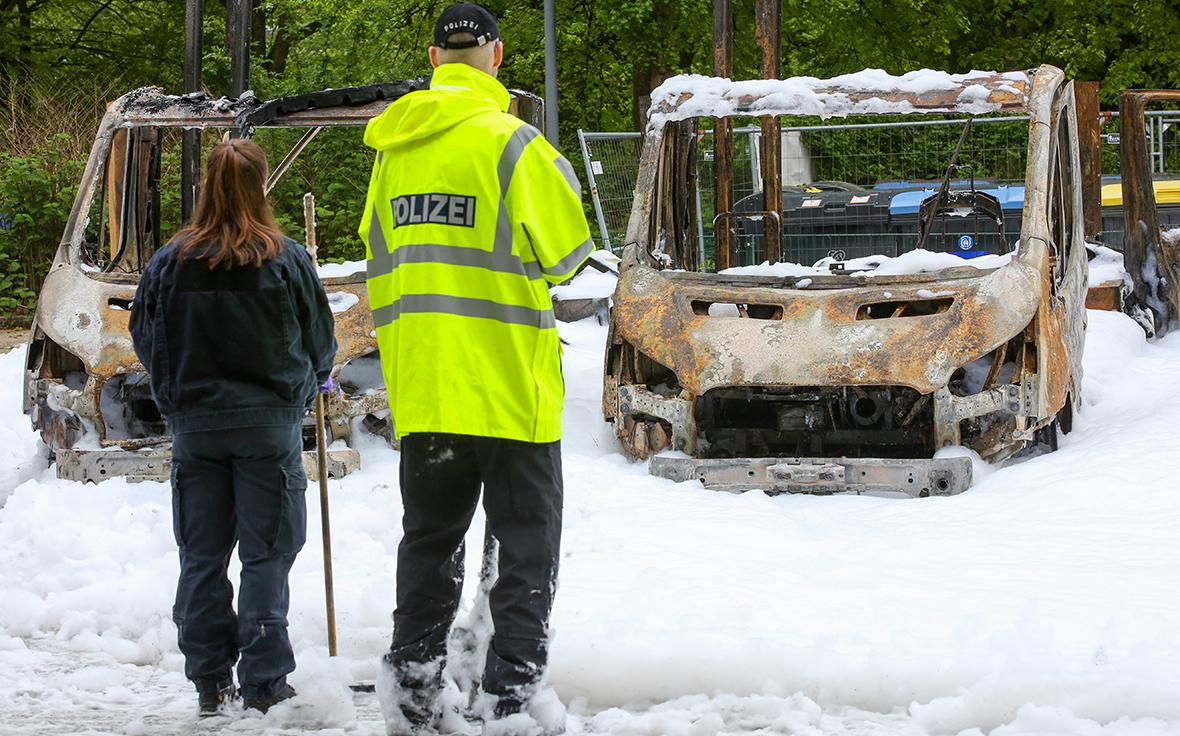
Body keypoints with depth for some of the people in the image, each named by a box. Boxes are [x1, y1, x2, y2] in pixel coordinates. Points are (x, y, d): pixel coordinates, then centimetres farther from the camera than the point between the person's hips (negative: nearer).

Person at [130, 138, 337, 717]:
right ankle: (264, 681, 1)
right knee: (267, 554, 3)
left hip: (193, 424, 2)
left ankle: (209, 682, 10)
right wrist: (307, 382, 26)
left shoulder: (170, 262, -2)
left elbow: (144, 340, 8)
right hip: (268, 422, -2)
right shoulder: (286, 259, -7)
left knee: (202, 556, 9)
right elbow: (320, 342, 3)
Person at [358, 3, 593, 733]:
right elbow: (566, 251, -6)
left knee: (430, 540, 15)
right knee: (526, 544, 3)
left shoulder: (395, 147, 8)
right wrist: (561, 179, 12)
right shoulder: (512, 143, -10)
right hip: (509, 385, -5)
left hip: (420, 384, 5)